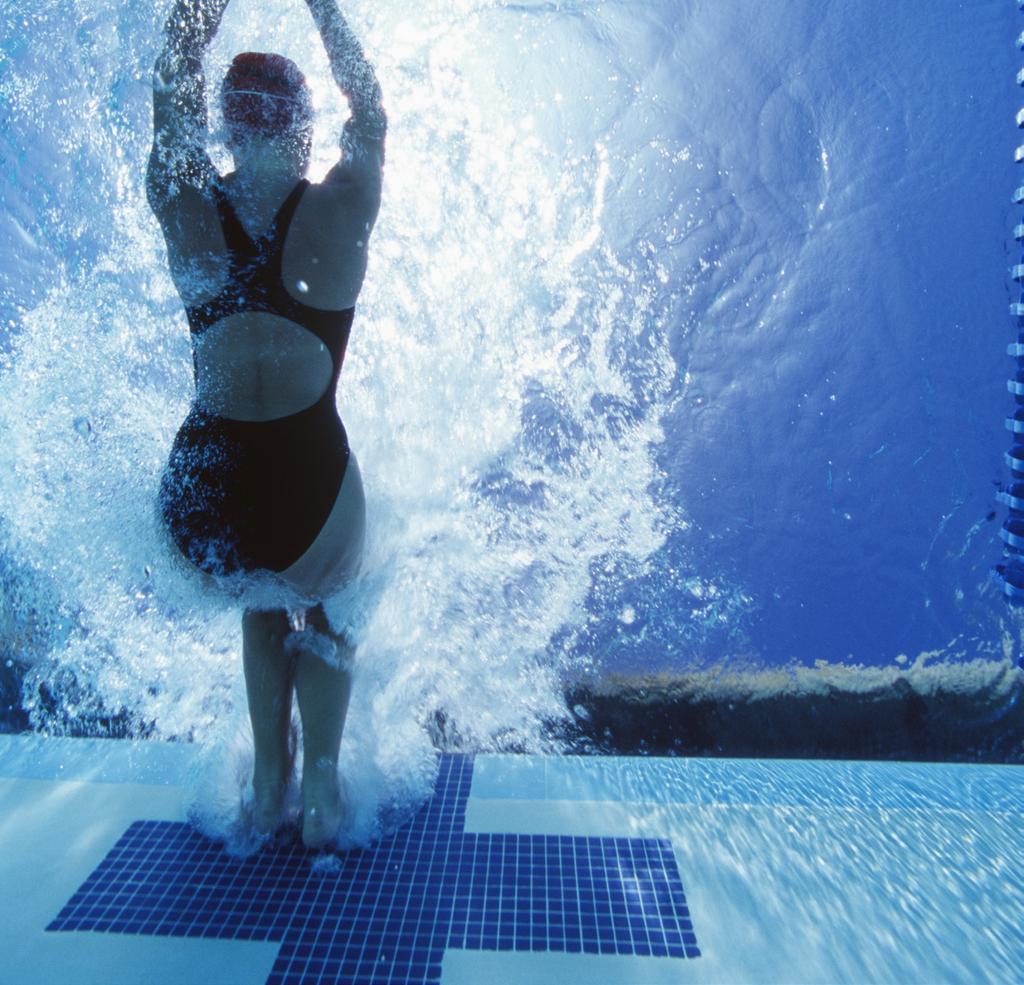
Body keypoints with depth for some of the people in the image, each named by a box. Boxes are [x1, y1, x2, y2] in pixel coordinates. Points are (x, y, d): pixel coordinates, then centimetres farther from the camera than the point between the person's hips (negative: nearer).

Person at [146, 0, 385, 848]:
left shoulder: (183, 206, -1)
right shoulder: (341, 209, -6)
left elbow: (169, 98, 19)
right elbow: (370, 111, 15)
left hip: (196, 503, 3)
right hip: (310, 486, -2)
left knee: (261, 603, 34)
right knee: (321, 607, 30)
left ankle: (269, 780, 38)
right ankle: (320, 787, 32)